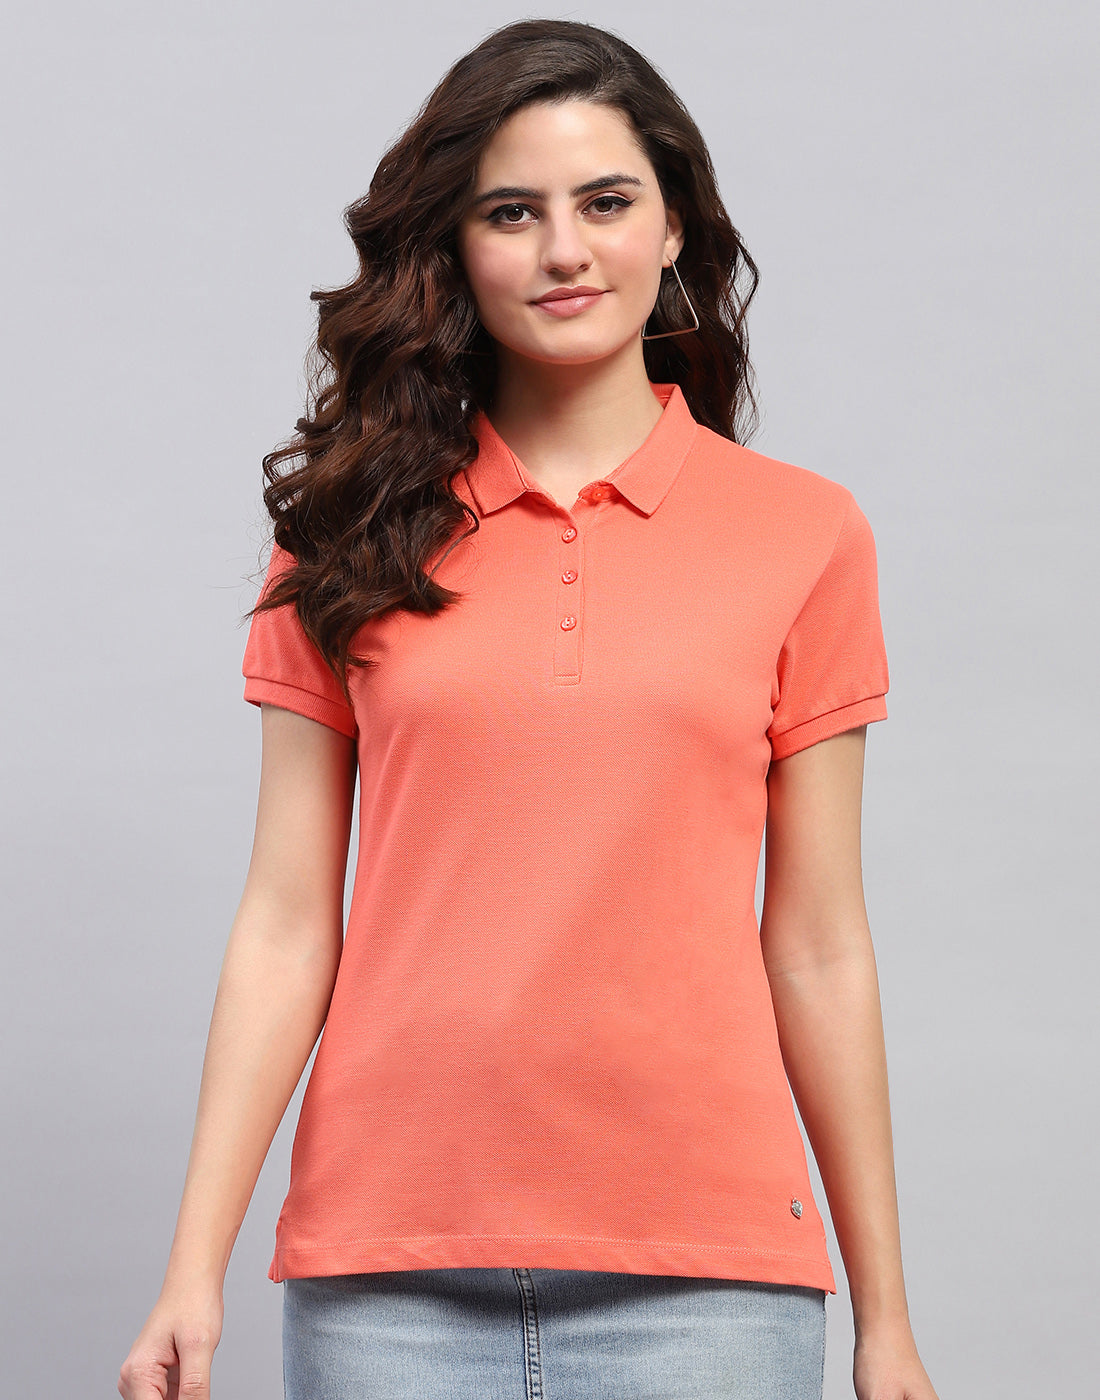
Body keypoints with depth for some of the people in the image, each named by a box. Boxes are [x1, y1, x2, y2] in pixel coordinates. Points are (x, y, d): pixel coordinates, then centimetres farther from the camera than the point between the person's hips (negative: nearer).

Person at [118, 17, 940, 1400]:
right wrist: (195, 1269, -3)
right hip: (389, 1266, 1)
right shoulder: (353, 534, 5)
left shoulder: (802, 533, 3)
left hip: (701, 1263, 0)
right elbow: (287, 923, 3)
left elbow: (817, 949, 5)